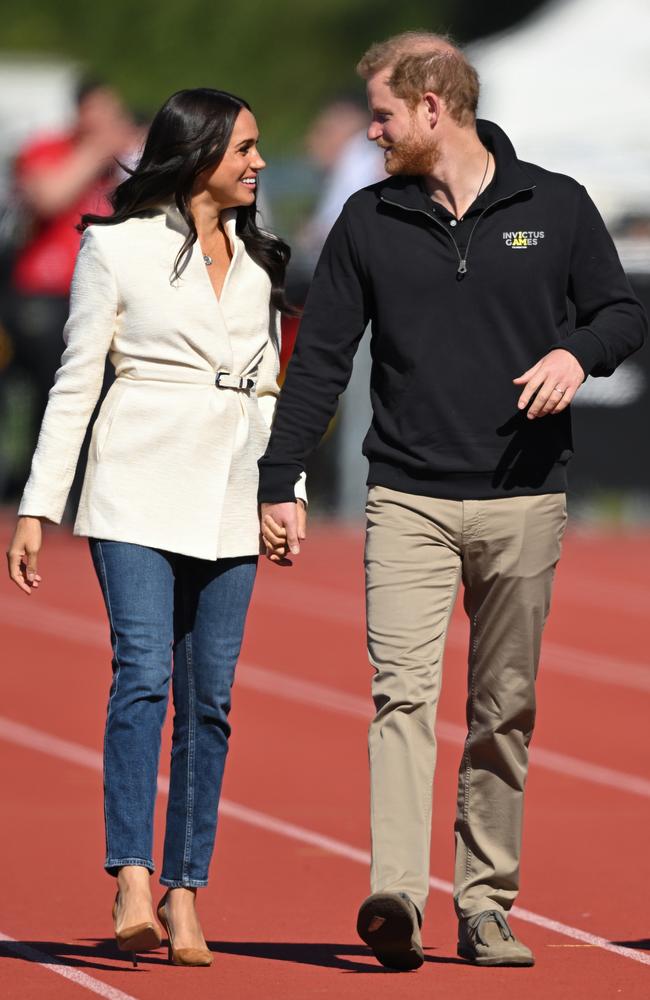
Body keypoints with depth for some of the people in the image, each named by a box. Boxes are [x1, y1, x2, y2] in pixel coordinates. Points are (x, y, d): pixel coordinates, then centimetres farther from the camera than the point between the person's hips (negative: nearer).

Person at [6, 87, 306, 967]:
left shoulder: (259, 263, 17)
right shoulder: (117, 246, 2)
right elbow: (76, 381, 2)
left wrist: (288, 494, 13)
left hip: (231, 499, 5)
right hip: (139, 491, -5)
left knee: (210, 697, 0)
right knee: (144, 672, -19)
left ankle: (184, 895, 3)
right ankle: (133, 885, -26)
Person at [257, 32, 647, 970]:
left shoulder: (555, 206, 5)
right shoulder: (368, 221, 7)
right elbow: (319, 359, 9)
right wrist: (277, 484, 4)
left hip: (523, 502, 0)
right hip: (409, 500, 0)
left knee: (505, 713, 5)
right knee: (404, 692, -15)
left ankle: (486, 906, 12)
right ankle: (396, 898, -25)